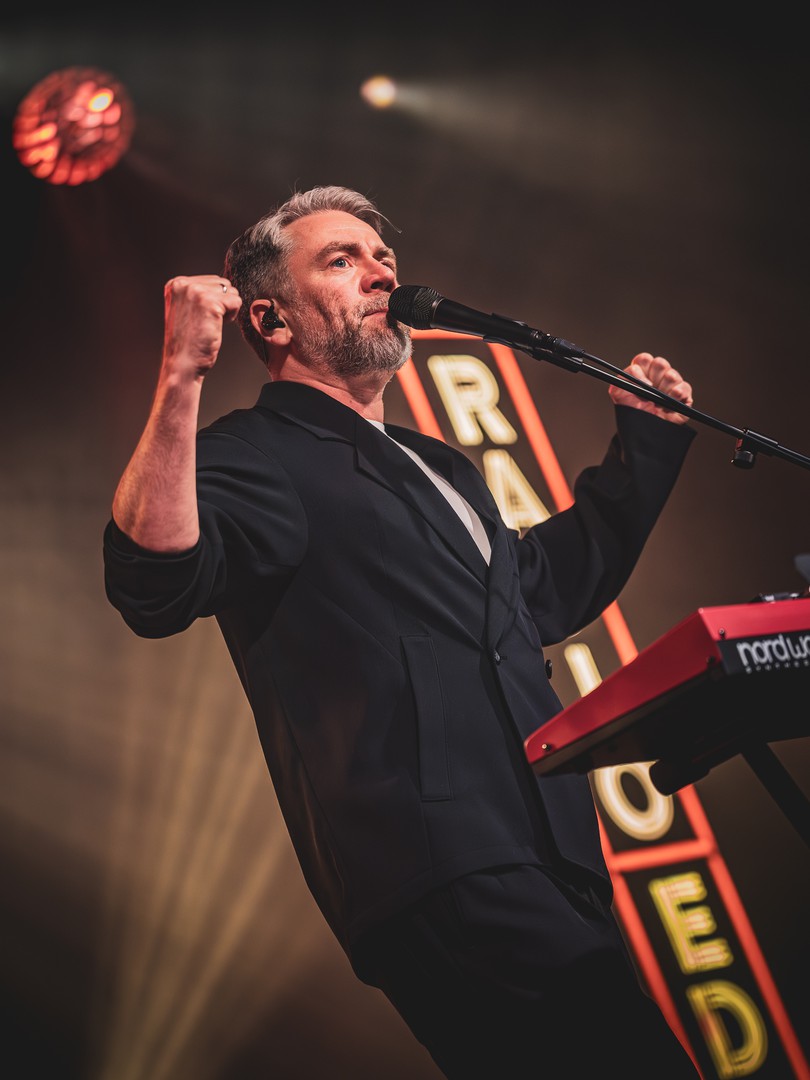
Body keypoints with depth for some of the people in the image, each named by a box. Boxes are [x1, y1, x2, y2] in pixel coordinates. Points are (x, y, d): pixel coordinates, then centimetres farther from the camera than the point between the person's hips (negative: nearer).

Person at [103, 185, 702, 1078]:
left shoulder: (438, 467, 26)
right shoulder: (254, 457, -1)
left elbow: (550, 587, 37)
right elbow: (155, 587, -21)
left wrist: (643, 442, 35)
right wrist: (181, 379, -29)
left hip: (546, 869, 9)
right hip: (445, 880, -9)